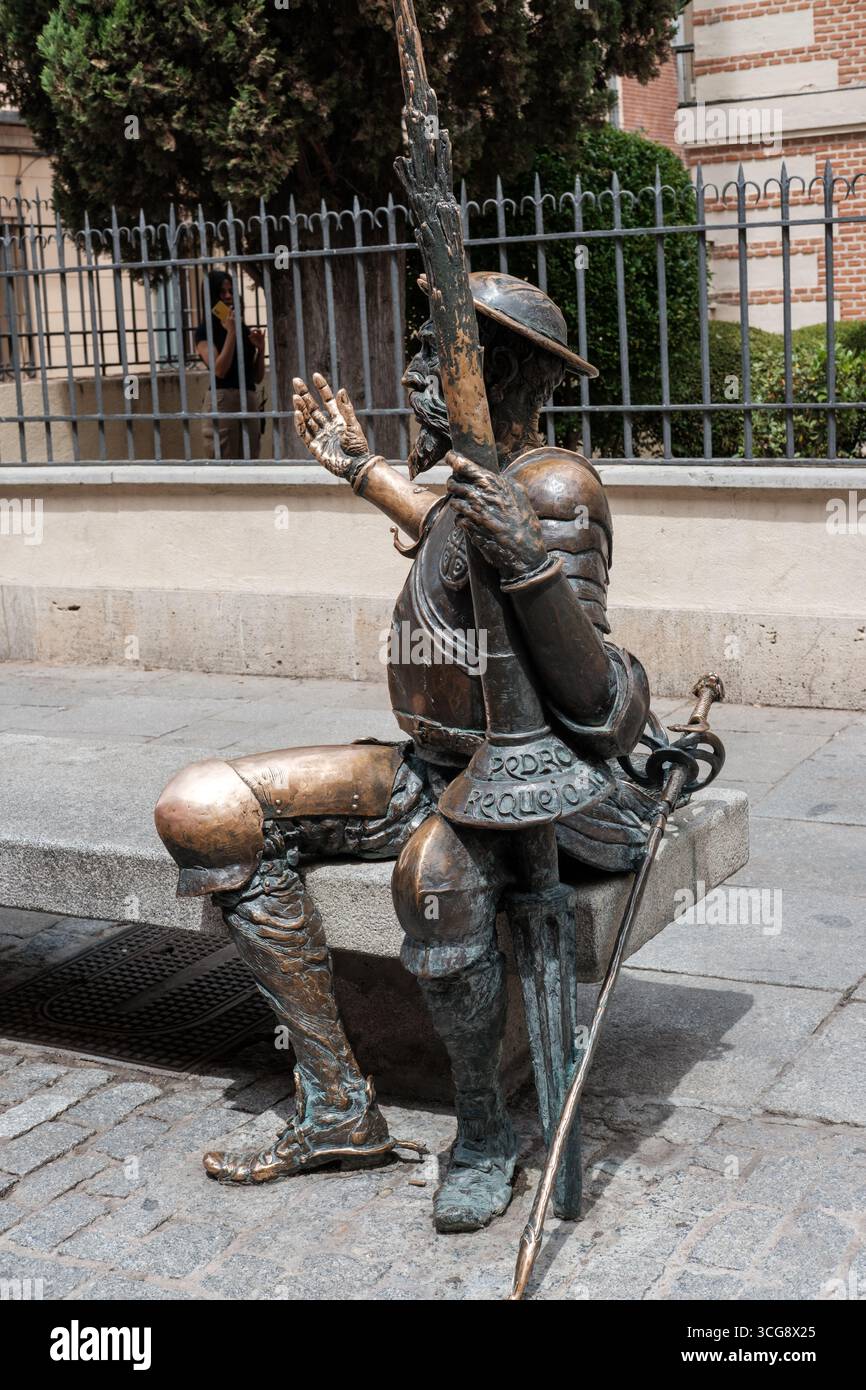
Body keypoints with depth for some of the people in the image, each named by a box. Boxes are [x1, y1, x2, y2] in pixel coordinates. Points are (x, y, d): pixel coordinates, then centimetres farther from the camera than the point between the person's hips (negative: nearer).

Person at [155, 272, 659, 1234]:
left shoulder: (553, 485, -17)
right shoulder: (464, 471, 7)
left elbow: (589, 697, -24)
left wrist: (531, 565, -38)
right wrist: (360, 469, 36)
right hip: (437, 770, 9)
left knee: (434, 866, -43)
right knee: (204, 810, -4)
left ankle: (484, 1129, -13)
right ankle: (338, 1109, -2)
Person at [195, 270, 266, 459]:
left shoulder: (244, 329, 17)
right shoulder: (205, 331, 1)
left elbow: (258, 378, 16)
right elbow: (219, 370, -14)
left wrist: (260, 348, 0)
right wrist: (231, 333, -13)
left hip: (249, 401, 6)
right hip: (222, 401, -6)